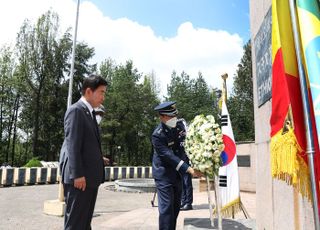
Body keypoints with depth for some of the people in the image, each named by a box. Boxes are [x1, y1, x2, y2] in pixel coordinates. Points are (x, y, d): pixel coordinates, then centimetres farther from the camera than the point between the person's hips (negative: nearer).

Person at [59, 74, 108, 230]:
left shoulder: (90, 113, 18)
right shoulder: (76, 110, -10)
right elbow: (72, 145, -17)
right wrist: (78, 174, -20)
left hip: (90, 176, 9)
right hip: (80, 177, -9)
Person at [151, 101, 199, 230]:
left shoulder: (179, 126, -1)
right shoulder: (157, 135, -22)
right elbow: (169, 156, -26)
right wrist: (188, 169, -30)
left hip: (177, 173, 7)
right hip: (164, 174, -7)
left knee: (176, 207, 16)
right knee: (166, 208, -8)